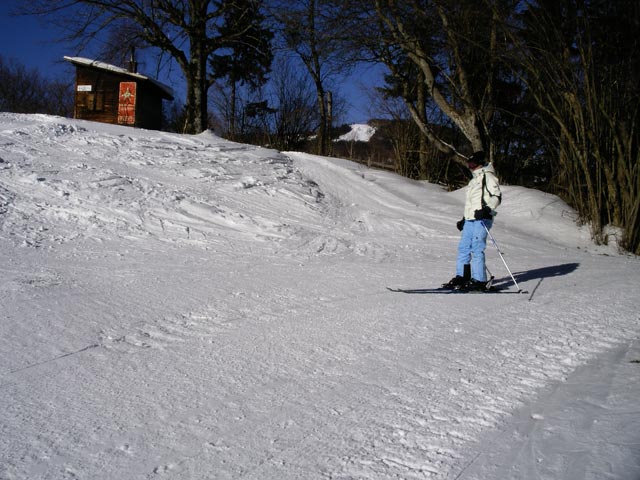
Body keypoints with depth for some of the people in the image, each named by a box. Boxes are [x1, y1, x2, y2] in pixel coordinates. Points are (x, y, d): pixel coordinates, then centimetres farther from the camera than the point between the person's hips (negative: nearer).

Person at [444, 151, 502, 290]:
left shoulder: (487, 176, -3)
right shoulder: (474, 178, 25)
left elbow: (497, 196, -11)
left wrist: (486, 209, -25)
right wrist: (464, 219, 28)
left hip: (482, 219, -9)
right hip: (470, 220, 9)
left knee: (476, 249, -12)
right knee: (463, 247, 6)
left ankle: (479, 280, -9)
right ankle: (462, 277, 11)